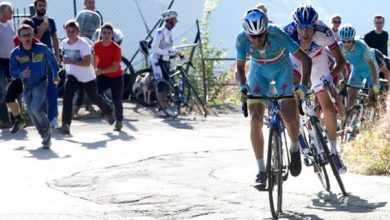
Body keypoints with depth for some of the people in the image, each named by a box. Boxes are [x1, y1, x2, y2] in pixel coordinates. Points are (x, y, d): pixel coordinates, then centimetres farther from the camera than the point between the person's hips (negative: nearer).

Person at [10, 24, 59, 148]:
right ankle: (45, 137, 26)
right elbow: (13, 72, -10)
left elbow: (52, 60, 7)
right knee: (33, 115, 9)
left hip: (41, 84, -4)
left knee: (35, 108, -22)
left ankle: (46, 130, 1)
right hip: (27, 86, 4)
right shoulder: (16, 53, -10)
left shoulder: (42, 49, -13)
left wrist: (55, 75, 17)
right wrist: (21, 74, -31)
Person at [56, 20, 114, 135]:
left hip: (87, 77, -3)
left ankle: (108, 112, 48)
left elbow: (87, 63, -29)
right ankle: (66, 125, -25)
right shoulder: (64, 43, -4)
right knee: (67, 96, -20)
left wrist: (70, 62, -36)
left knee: (94, 98, 15)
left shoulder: (83, 44, -23)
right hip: (73, 75, 4)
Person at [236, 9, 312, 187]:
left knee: (288, 115, -19)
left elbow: (305, 59, -29)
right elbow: (240, 67, -10)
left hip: (282, 70, -2)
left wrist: (303, 85, -40)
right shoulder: (242, 40, -27)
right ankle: (261, 170, -4)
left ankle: (295, 149, 14)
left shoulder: (277, 35, -35)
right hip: (259, 71, 2)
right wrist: (243, 86, -29)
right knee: (255, 120, -13)